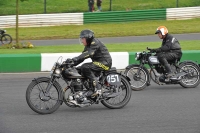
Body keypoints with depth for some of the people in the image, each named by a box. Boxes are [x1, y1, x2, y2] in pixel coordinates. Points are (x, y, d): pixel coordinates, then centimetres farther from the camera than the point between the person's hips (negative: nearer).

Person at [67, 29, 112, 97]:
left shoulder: (95, 43, -15)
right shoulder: (88, 46, 15)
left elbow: (89, 53, -30)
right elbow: (82, 56, 13)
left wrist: (76, 59, -38)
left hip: (105, 62, -10)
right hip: (97, 62, 10)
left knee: (85, 67, -27)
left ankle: (97, 88, -28)